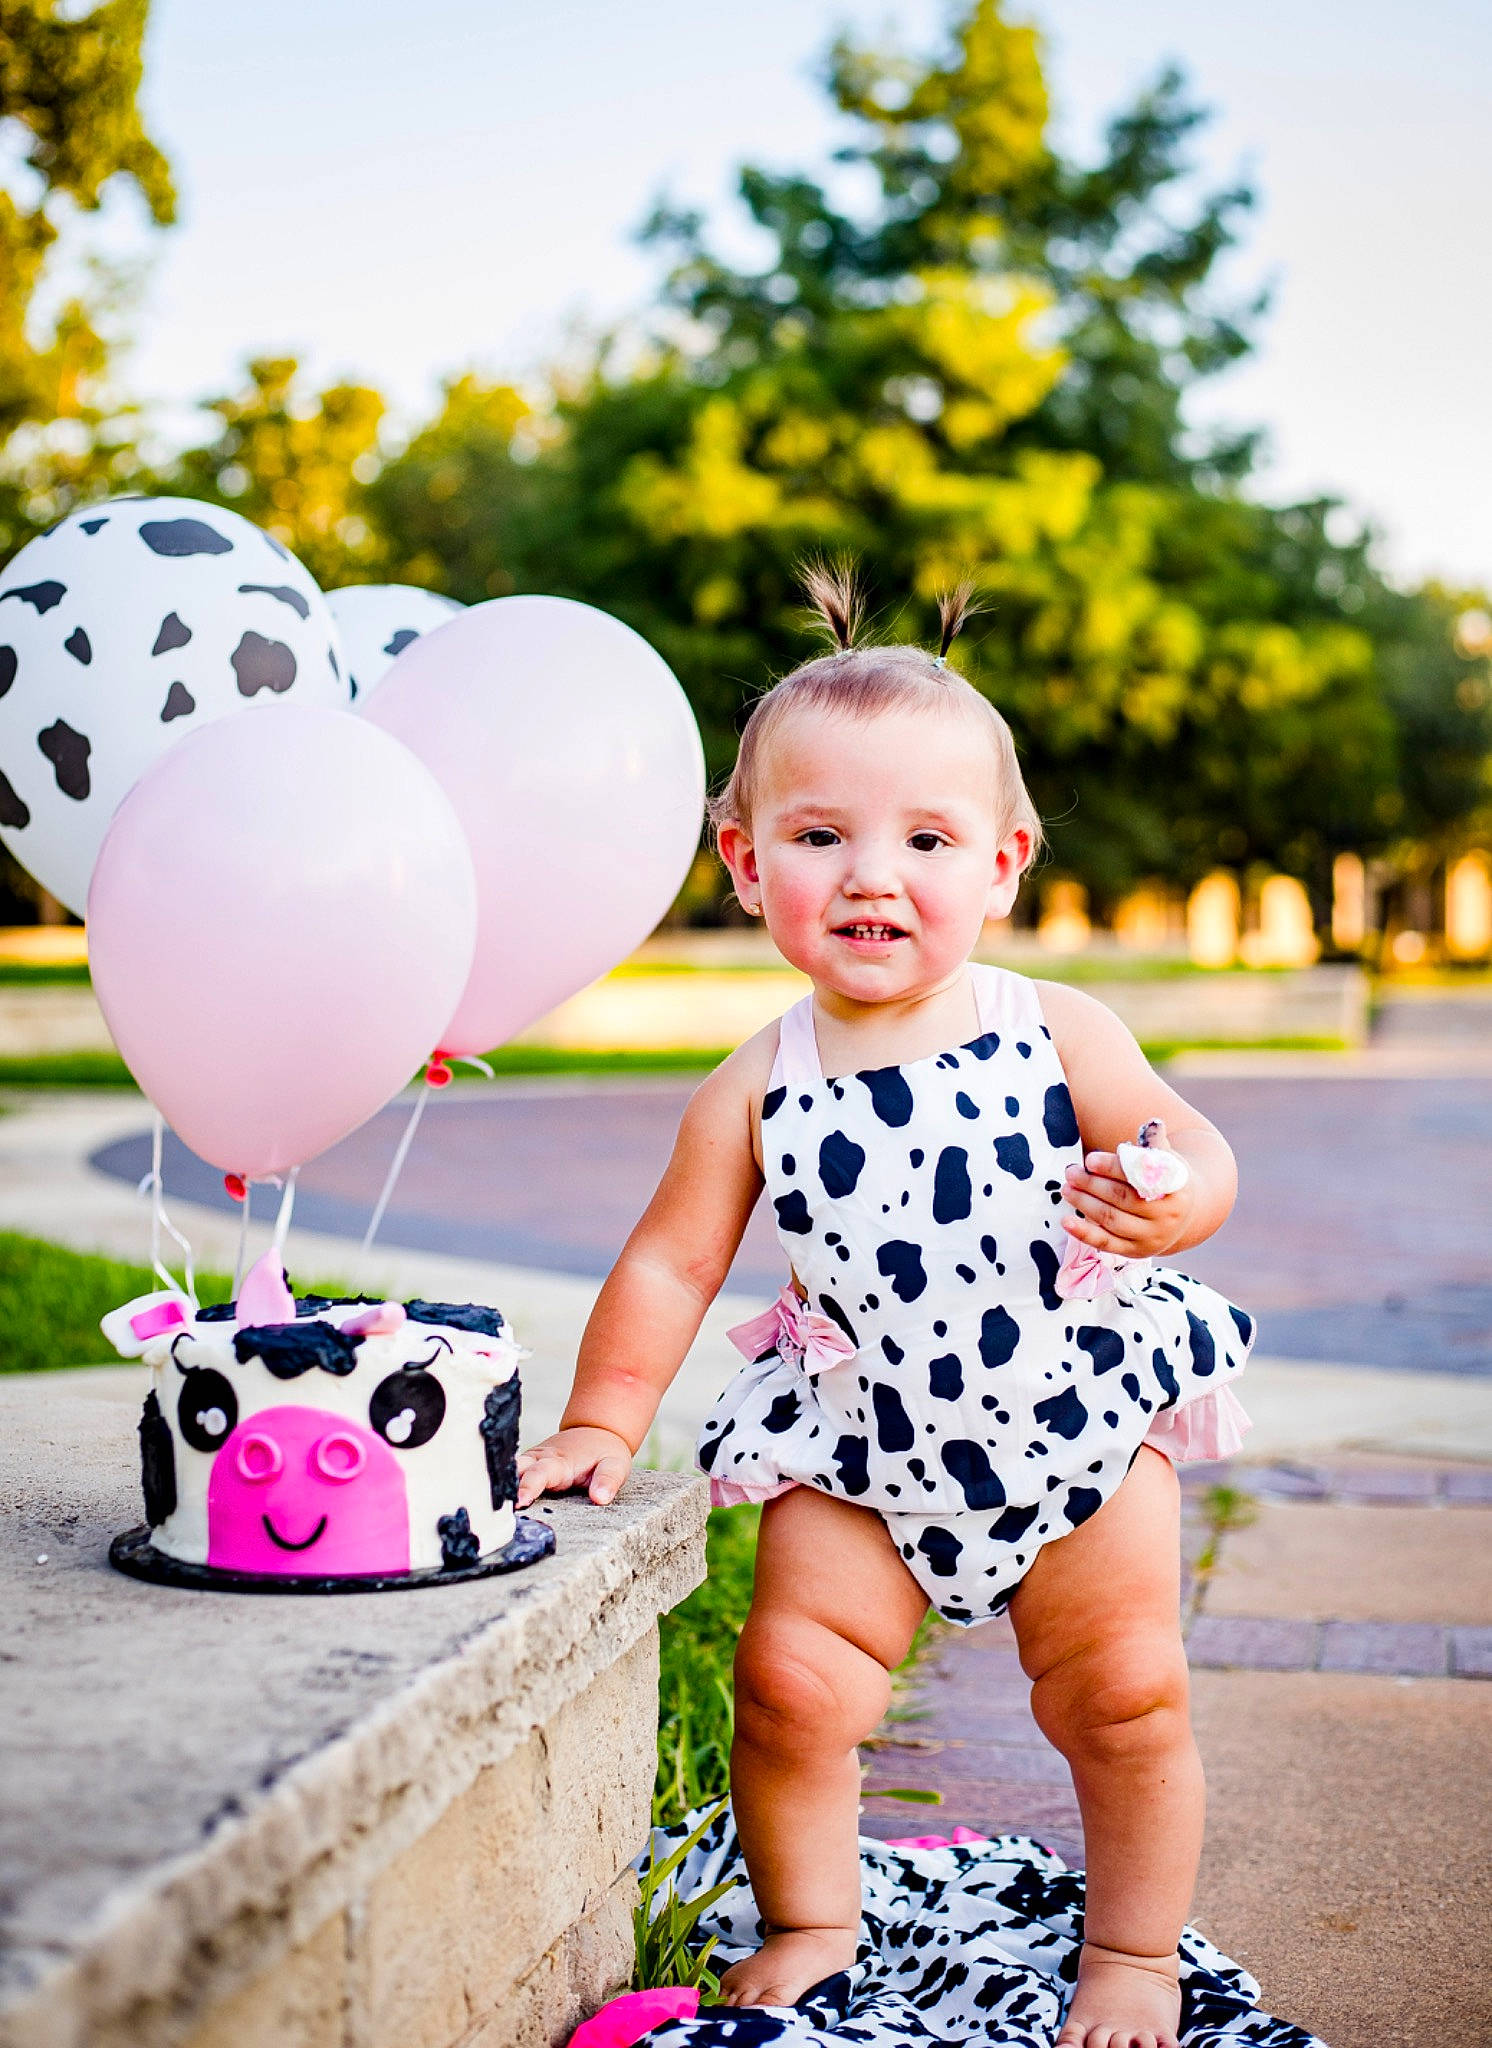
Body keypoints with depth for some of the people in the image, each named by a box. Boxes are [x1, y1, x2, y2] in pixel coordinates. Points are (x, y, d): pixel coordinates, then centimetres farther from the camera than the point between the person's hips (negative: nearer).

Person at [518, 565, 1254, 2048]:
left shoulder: (1055, 1033, -13)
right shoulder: (756, 1089, -11)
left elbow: (1193, 1148, -6)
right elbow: (671, 1264, -4)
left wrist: (1165, 1199, -29)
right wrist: (602, 1423, -6)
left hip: (1082, 1421, 0)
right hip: (864, 1450, 1)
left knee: (1124, 1700, 9)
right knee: (792, 1679, -4)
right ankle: (808, 1925, 24)